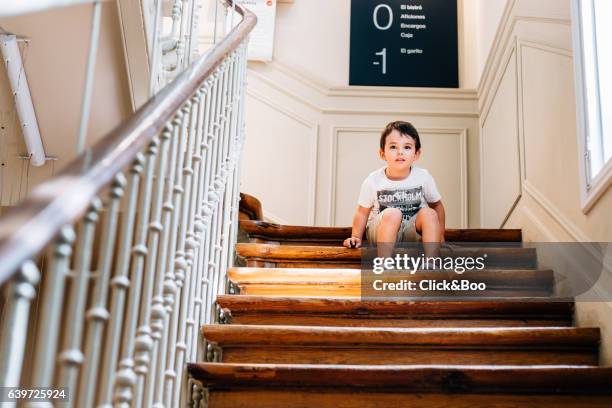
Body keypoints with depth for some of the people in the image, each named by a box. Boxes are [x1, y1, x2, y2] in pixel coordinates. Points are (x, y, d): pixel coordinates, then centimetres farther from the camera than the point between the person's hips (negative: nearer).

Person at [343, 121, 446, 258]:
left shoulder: (423, 177, -7)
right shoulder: (373, 181, -10)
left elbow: (437, 205, 7)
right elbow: (362, 212, 1)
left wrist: (440, 235, 5)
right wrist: (356, 237, -5)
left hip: (412, 233, 2)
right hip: (381, 232, -2)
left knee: (429, 213, -24)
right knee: (392, 214, -31)